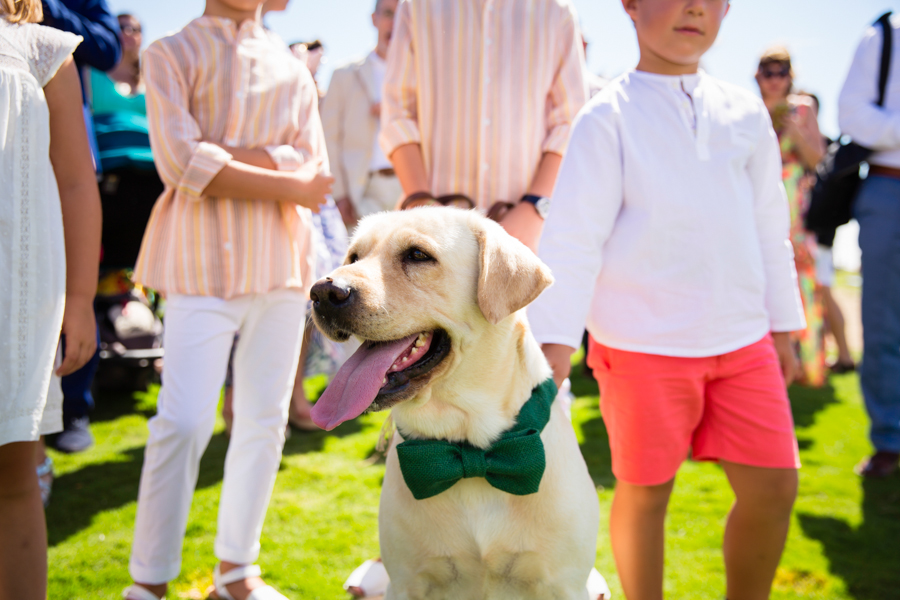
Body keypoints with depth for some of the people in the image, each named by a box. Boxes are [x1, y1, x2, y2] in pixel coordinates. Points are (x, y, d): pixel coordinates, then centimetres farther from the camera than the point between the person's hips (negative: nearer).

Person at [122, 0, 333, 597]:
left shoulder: (293, 70, 17)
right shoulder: (171, 53, 6)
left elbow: (313, 166, 3)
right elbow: (180, 163, -9)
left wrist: (224, 154, -11)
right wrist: (287, 184, -9)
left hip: (282, 258, 4)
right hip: (205, 261, -4)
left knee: (266, 419, 6)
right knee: (184, 421, -8)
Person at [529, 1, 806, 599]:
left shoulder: (745, 111, 9)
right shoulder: (609, 117, -5)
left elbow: (769, 226, 16)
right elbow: (574, 231, -9)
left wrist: (783, 327, 18)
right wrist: (556, 338, -14)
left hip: (742, 341, 5)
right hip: (643, 346, -4)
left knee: (773, 485, 5)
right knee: (644, 490, 7)